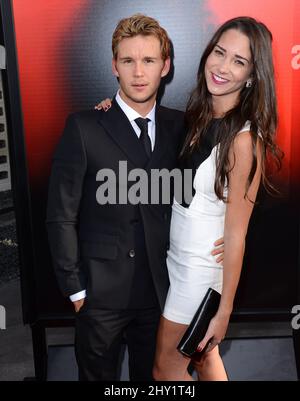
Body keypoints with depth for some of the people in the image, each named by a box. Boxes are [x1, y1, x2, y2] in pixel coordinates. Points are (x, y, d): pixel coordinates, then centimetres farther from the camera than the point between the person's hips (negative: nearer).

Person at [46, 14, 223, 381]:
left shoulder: (179, 126, 0)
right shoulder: (84, 128, -11)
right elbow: (61, 216, -10)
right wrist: (75, 288, -9)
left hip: (161, 288, 3)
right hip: (101, 292, -2)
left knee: (153, 374, 22)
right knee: (97, 374, 19)